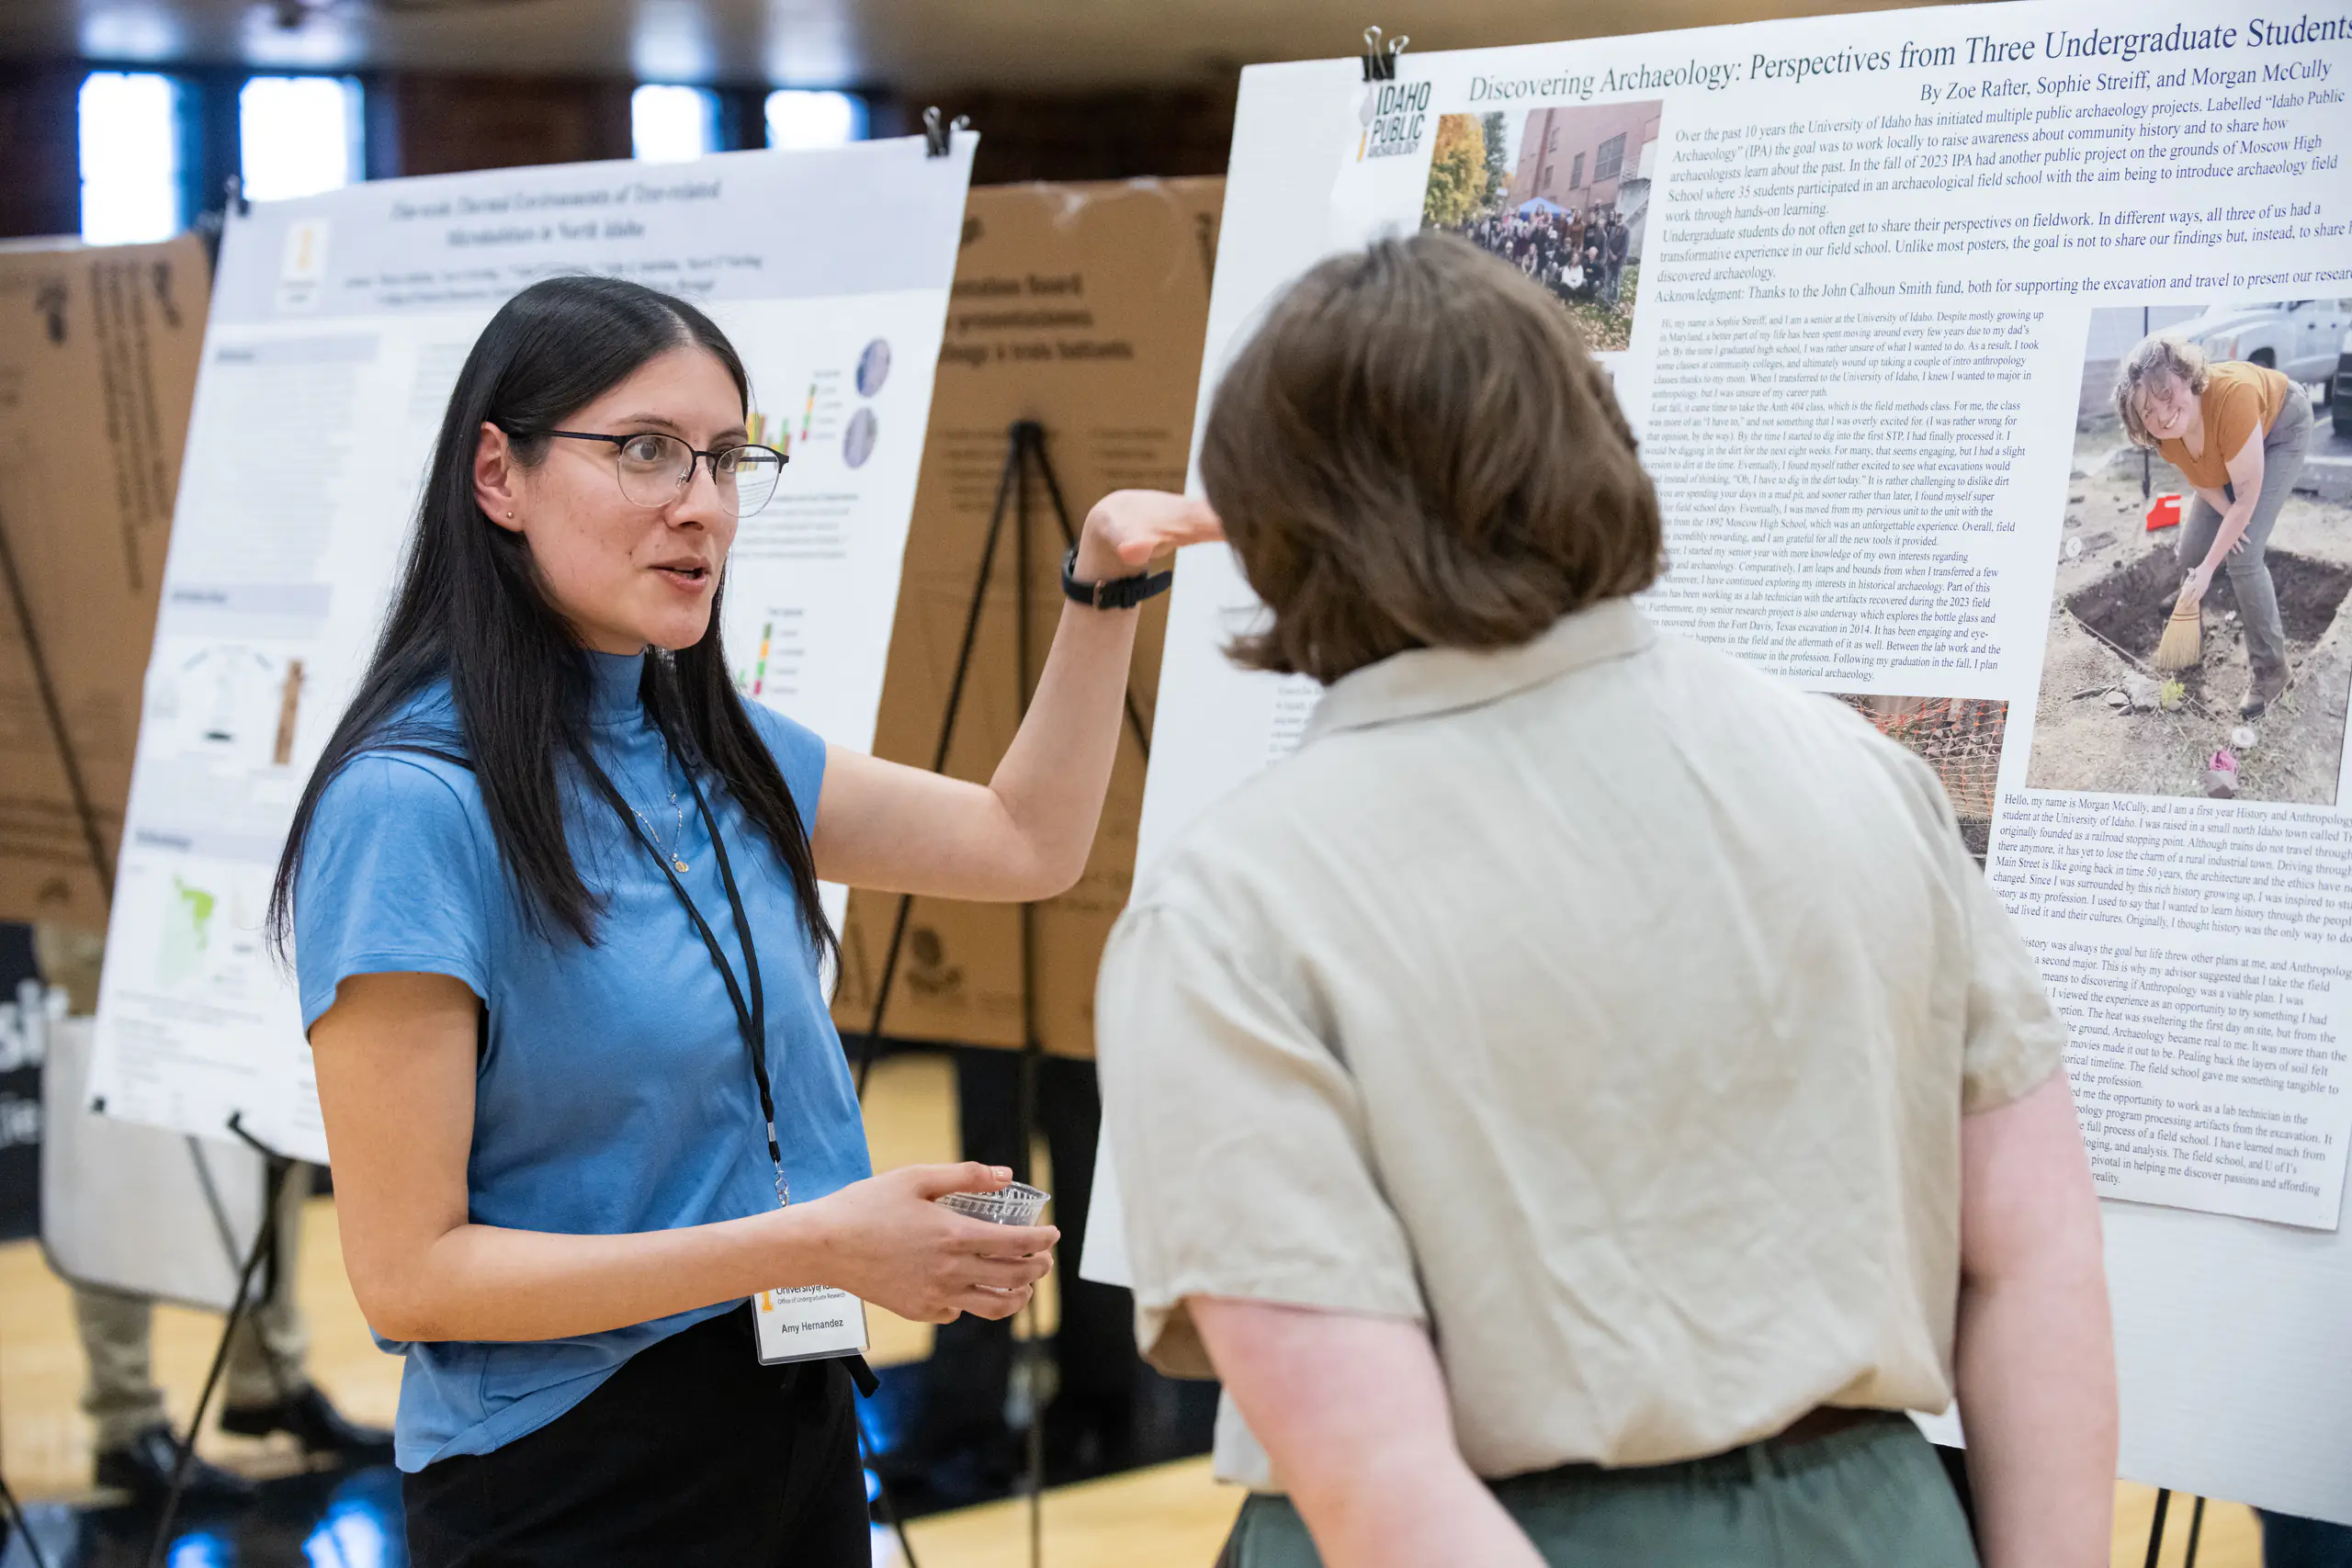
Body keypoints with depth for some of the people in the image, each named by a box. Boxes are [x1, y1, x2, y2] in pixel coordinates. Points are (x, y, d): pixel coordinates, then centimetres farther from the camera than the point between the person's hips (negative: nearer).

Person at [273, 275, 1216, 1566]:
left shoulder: (706, 748, 5)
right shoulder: (411, 806, -18)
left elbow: (1025, 839, 20)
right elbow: (408, 1276, -20)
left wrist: (1101, 582, 6)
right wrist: (813, 1244, -23)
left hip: (798, 1440, 7)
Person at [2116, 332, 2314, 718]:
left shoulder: (2229, 396, -44)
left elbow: (2248, 494, -34)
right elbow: (2197, 474, -5)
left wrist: (2210, 567, -29)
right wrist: (2227, 514, -23)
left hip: (2282, 428, -6)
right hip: (2229, 442, 6)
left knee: (2242, 556, -19)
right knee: (2191, 552, 5)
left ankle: (2270, 672, -6)